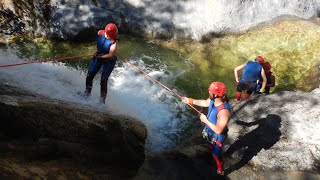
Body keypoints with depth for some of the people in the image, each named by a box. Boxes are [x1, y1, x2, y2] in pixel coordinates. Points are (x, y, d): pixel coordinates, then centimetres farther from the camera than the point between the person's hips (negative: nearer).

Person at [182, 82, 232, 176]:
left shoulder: (223, 111, -44)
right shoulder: (213, 100, -19)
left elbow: (218, 130, -38)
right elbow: (205, 102, 5)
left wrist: (205, 120, -31)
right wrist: (190, 101, 1)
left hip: (217, 137, -8)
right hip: (210, 133, 8)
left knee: (216, 154, 18)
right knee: (211, 147, 37)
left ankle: (220, 171, 45)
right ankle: (210, 154, 69)